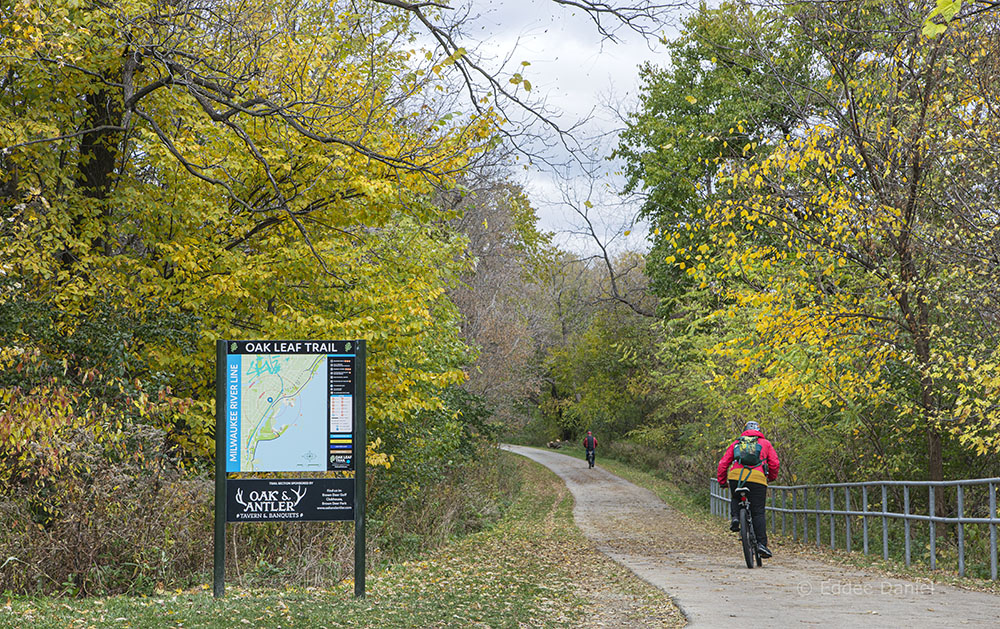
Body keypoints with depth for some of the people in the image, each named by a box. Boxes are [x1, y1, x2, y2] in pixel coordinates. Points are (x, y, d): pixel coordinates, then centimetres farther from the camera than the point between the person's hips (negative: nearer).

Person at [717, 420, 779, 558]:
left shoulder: (736, 443, 24)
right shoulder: (765, 443, 22)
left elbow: (723, 463, 18)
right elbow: (774, 463, 14)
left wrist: (721, 481, 27)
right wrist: (772, 477, 31)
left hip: (736, 476, 2)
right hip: (757, 479, -1)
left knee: (736, 499, 31)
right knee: (758, 513, 2)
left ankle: (735, 517, 2)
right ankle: (761, 543, -9)